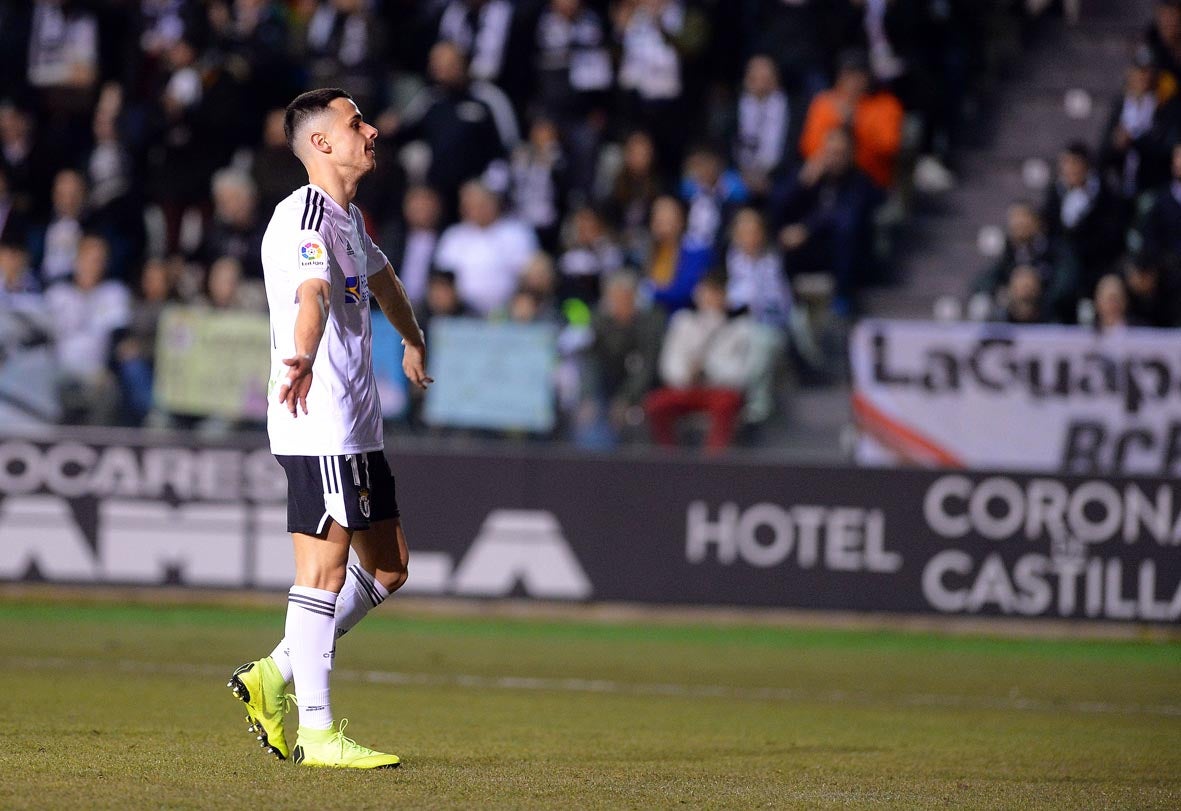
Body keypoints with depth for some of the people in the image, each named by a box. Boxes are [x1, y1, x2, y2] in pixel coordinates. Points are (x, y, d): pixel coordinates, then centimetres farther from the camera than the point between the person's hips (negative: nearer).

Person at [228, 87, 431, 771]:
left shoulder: (350, 218, 18)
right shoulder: (306, 216, -13)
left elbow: (378, 277, 40)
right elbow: (312, 293, -34)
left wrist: (414, 341, 57)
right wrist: (304, 360, -52)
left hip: (357, 425, 10)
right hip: (321, 425, -10)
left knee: (388, 568, 13)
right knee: (324, 569, -7)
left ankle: (275, 675, 17)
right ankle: (316, 733, -4)